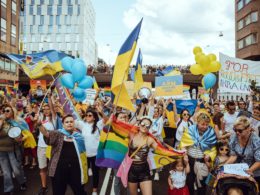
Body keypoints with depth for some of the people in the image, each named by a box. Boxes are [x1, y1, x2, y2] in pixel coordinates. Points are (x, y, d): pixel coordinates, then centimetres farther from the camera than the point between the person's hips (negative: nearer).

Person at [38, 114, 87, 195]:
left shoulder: (78, 136, 5)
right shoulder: (58, 134, -2)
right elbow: (46, 133, -21)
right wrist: (39, 124, -38)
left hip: (75, 168, 1)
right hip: (60, 169, -1)